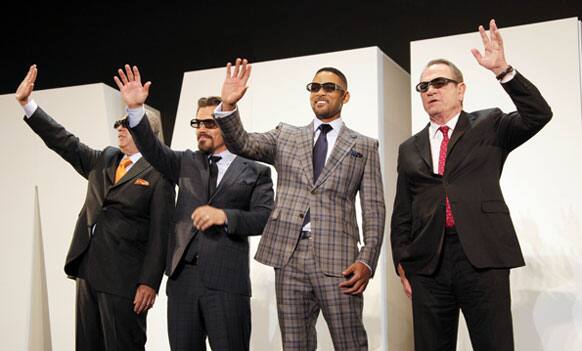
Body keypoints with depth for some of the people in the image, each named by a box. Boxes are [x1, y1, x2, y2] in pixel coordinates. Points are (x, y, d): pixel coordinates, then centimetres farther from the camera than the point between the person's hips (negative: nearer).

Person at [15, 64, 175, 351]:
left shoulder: (158, 173, -7)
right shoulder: (103, 160, 14)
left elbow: (160, 232, -11)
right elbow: (65, 142, 13)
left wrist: (149, 283, -16)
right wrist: (26, 103, 7)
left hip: (124, 278, -7)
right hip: (88, 269, 7)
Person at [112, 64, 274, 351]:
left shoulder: (255, 172, 5)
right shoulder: (186, 163, 15)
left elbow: (265, 217, -4)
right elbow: (153, 150, -2)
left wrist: (224, 215, -19)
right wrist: (135, 108, -15)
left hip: (226, 281, -3)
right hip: (182, 276, 4)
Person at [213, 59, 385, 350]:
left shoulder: (364, 146, 9)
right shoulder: (285, 136, 16)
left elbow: (374, 208, 4)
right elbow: (243, 144, 1)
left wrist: (367, 260, -8)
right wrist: (228, 106, -17)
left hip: (337, 259, -2)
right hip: (289, 256, 2)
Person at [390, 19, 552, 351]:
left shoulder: (489, 125, 10)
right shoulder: (410, 149, 17)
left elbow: (539, 115, -7)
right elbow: (402, 213, 16)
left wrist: (504, 70, -16)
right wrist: (402, 263, 7)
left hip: (482, 257, -3)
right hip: (428, 262, 3)